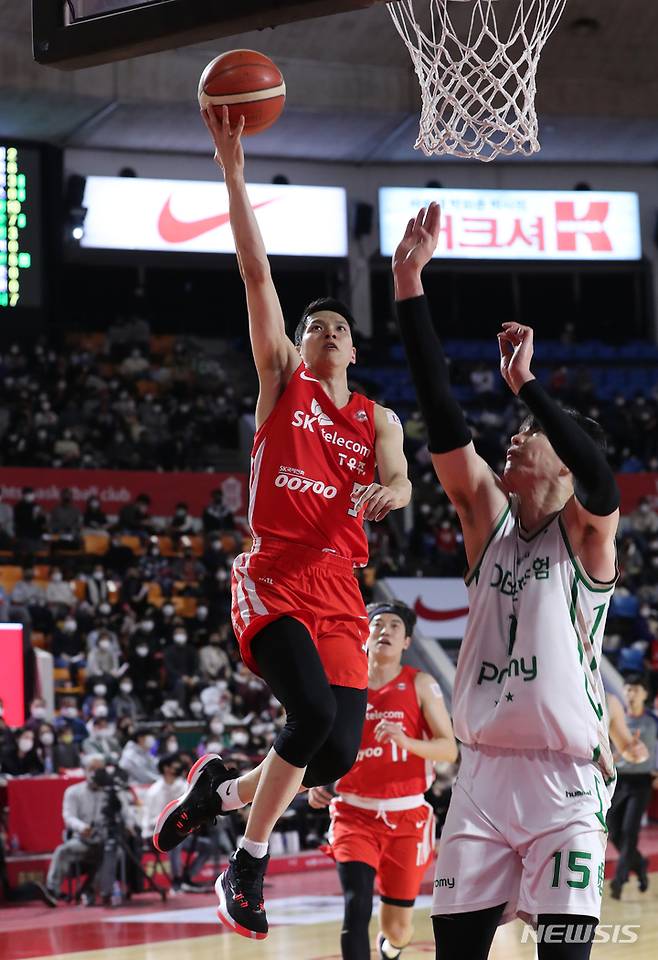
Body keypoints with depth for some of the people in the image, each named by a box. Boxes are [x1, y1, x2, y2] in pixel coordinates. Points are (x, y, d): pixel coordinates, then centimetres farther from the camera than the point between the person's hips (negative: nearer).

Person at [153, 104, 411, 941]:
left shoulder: (378, 420, 18)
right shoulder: (281, 381, 10)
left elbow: (399, 482, -1)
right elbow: (256, 272, 3)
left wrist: (389, 493, -26)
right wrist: (233, 169, -4)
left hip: (338, 589, 4)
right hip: (273, 578, -4)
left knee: (337, 757, -3)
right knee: (313, 712, -27)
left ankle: (223, 785, 27)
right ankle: (250, 863, -9)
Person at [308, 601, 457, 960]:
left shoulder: (419, 684, -1)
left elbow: (449, 749, -7)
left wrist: (406, 741, -25)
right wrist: (316, 782, -1)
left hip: (406, 815, -1)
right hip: (354, 813, 1)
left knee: (398, 925, 7)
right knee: (357, 906, -22)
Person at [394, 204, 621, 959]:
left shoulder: (586, 536, 1)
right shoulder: (489, 521, 11)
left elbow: (600, 478, -23)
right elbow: (443, 422, 2)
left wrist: (526, 385, -21)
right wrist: (409, 288, -5)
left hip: (564, 782, -4)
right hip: (483, 775, 4)